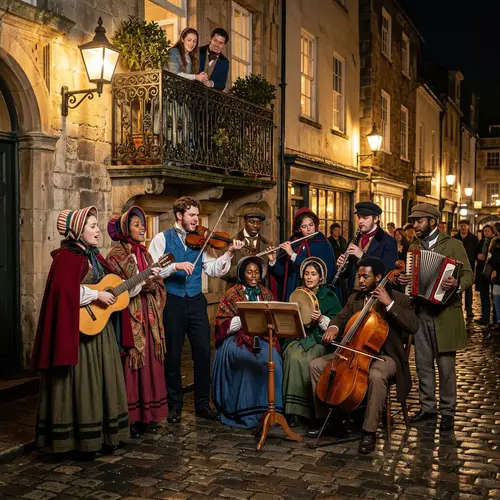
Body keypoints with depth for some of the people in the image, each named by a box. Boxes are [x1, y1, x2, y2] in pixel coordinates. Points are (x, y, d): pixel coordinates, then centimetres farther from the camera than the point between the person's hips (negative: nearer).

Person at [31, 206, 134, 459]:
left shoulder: (95, 256, 14)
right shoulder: (67, 257, -14)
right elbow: (65, 292, -28)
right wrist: (97, 295, -23)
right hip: (79, 331, -9)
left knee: (102, 383, 14)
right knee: (82, 385, -2)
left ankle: (102, 436, 24)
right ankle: (81, 441, 8)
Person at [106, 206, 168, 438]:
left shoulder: (144, 254, 16)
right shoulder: (116, 255, -5)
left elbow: (158, 286, 13)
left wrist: (152, 282, -7)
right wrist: (144, 281, -18)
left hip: (149, 318, 7)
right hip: (129, 318, -7)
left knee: (150, 364, 7)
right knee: (131, 366, -5)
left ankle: (147, 415, 16)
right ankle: (129, 419, 3)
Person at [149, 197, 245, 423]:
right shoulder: (162, 239, 1)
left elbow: (213, 270, 2)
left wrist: (229, 253, -11)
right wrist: (175, 266, -23)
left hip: (196, 301, 3)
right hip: (172, 301, -3)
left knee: (203, 352, 3)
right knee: (173, 354, 5)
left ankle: (202, 403, 16)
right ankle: (175, 405, 19)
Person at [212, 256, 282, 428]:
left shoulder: (266, 294, 17)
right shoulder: (232, 295, 6)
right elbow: (222, 324, -1)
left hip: (262, 337, 3)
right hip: (238, 338, -3)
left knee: (272, 361, -28)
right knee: (248, 362, -32)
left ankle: (269, 407, -17)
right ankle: (246, 411, -23)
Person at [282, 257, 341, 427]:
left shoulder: (329, 297, 5)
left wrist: (321, 319, -17)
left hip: (319, 341, -2)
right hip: (296, 338, 3)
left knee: (307, 360, -32)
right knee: (295, 357, -31)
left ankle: (300, 410, -20)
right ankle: (295, 410, -25)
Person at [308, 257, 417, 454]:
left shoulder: (399, 299, -6)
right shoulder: (354, 298, 12)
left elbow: (413, 326, -20)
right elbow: (341, 318, 12)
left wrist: (389, 304, -26)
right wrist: (334, 327, -12)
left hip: (384, 355, -6)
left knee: (376, 376, -40)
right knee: (316, 365, -7)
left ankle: (369, 432, -25)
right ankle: (323, 417, 6)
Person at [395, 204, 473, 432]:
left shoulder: (452, 244, -2)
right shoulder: (413, 247, 13)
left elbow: (468, 275, -5)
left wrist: (457, 284, -26)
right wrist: (401, 279, -2)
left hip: (444, 312, -5)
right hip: (420, 312, 5)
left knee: (446, 365, 1)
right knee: (423, 363, 10)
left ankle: (447, 411, 12)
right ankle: (427, 407, 22)